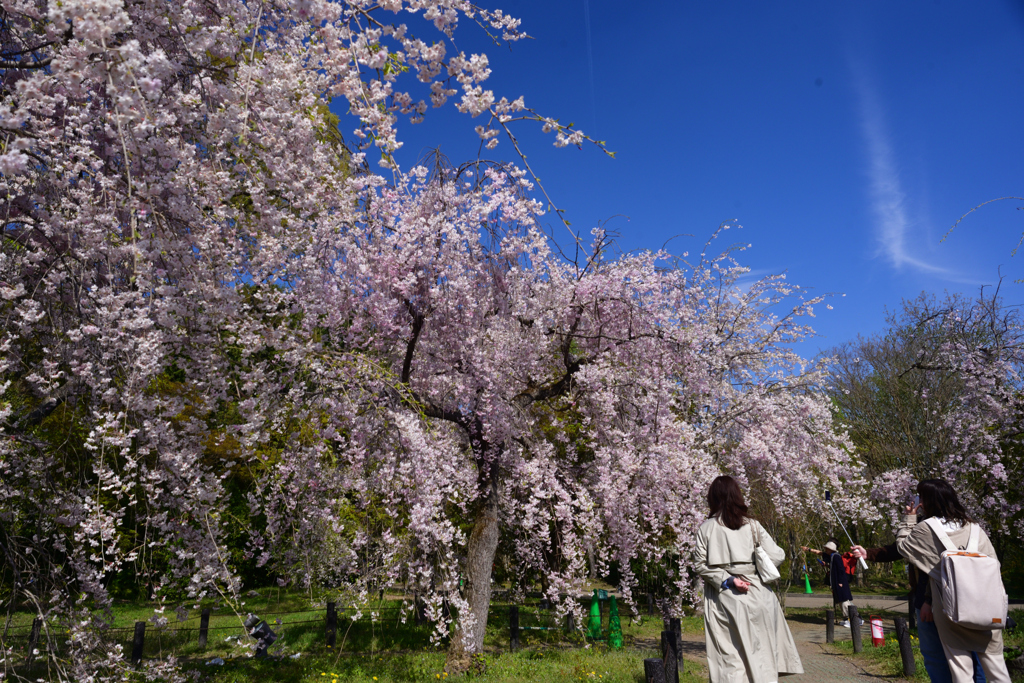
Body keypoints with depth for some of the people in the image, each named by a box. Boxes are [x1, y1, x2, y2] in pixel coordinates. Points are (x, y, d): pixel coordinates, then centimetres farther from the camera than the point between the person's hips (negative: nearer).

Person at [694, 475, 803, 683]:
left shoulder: (706, 528, -2)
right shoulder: (752, 525, -2)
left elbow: (700, 564, -7)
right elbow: (777, 556, -4)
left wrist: (725, 579, -7)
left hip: (722, 599, 0)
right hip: (755, 595, 0)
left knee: (729, 656, 6)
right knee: (760, 650, 13)